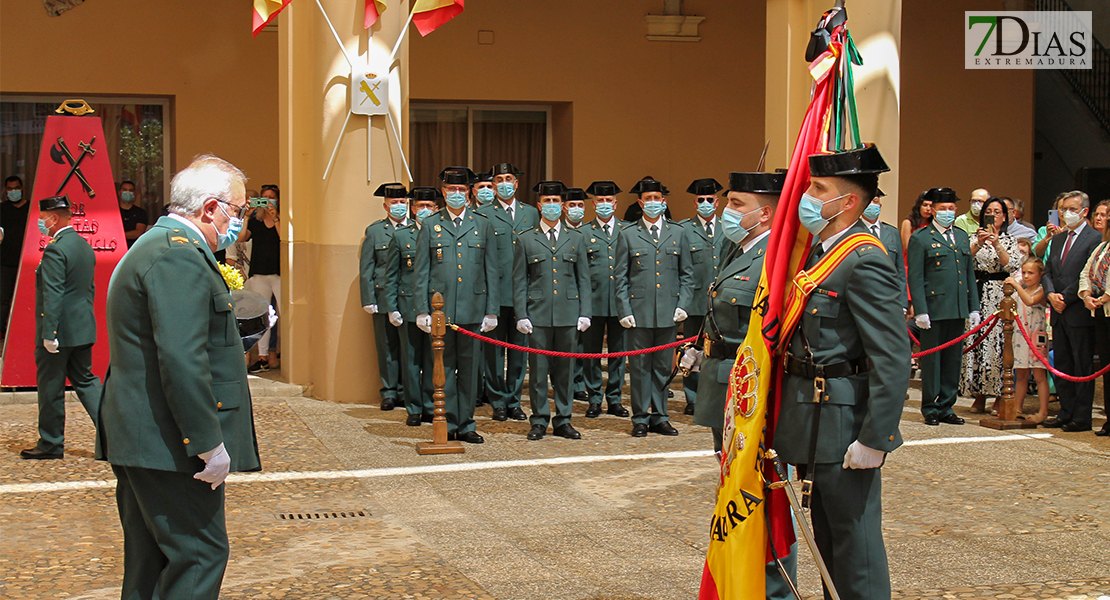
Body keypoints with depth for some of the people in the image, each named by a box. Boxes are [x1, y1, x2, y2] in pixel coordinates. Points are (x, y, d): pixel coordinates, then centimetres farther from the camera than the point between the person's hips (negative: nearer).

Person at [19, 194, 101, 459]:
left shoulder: (55, 250, -17)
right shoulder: (85, 246, 10)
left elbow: (52, 295, -21)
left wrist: (48, 334, -21)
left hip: (59, 330, -8)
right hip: (84, 329, 9)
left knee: (51, 388, 3)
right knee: (85, 380, 14)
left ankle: (51, 444, 12)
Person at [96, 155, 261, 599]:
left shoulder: (154, 247, 19)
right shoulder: (180, 257, -16)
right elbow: (182, 360, -24)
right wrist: (209, 443, -22)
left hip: (137, 440, 11)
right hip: (168, 443, -11)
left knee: (151, 562, 15)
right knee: (200, 554, -7)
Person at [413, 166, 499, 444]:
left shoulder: (483, 225, 9)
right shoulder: (430, 226, 7)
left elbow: (491, 271, 8)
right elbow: (420, 272, 5)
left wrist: (491, 311, 2)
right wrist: (422, 311, -3)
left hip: (473, 309, 1)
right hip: (440, 309, -1)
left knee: (469, 368, 5)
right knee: (444, 368, 3)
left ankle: (466, 425, 14)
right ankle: (447, 425, 10)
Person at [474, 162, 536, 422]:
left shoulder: (531, 213, 14)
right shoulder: (482, 214, 1)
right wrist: (484, 291, -8)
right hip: (495, 292, -3)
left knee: (519, 349, 8)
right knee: (494, 350, 1)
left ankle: (514, 402, 17)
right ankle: (498, 403, 10)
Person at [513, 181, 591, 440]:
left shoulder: (576, 238, 11)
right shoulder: (526, 239, 7)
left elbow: (584, 279, 11)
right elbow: (519, 281, 5)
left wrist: (585, 313, 2)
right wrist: (521, 316, -3)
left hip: (568, 315, 1)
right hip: (538, 315, -1)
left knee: (566, 369, 5)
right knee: (538, 369, 0)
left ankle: (563, 421, 14)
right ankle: (539, 421, 10)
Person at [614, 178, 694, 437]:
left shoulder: (678, 233, 10)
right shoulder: (628, 235, 5)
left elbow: (687, 274, 12)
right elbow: (620, 277, 4)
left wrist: (683, 305, 0)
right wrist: (624, 311, -5)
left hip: (668, 313, 2)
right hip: (639, 313, -2)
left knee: (663, 367, 8)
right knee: (640, 367, 2)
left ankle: (659, 418, 16)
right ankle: (640, 419, 10)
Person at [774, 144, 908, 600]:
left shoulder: (865, 263, -18)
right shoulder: (820, 252, 11)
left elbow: (894, 361, -21)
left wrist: (874, 440, -22)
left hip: (843, 424, -9)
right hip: (813, 425, 9)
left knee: (855, 539, 1)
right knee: (827, 536, 19)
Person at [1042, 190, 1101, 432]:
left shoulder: (1095, 239, -8)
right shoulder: (1058, 239, 17)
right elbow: (1047, 271, 15)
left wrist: (1066, 298, -13)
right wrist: (1051, 294, -4)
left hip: (1080, 314, -8)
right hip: (1059, 313, 8)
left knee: (1082, 367, -2)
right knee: (1061, 366, 11)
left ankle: (1082, 417, 2)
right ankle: (1066, 413, 18)